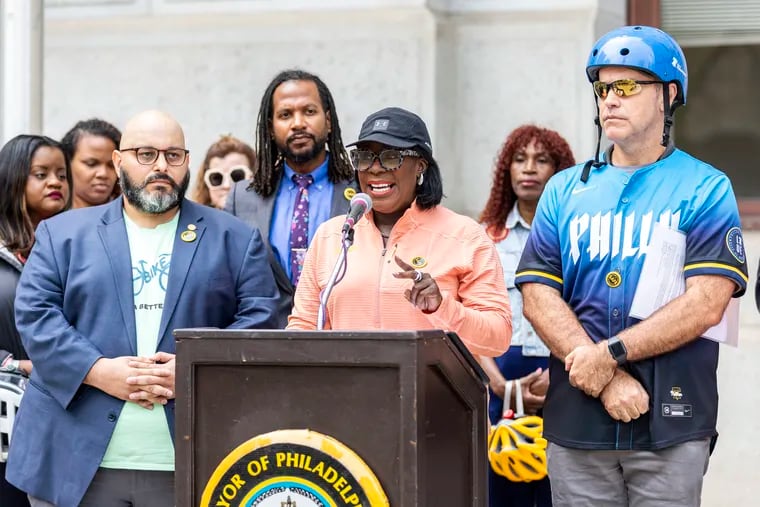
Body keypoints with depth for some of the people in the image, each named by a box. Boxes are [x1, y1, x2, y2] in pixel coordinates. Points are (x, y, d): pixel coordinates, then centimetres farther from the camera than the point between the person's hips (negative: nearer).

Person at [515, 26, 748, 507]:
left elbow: (705, 305, -8)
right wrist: (608, 380, -10)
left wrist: (610, 353, -15)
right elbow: (538, 297, 2)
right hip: (575, 422, 3)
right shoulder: (565, 190, 12)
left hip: (671, 424, -3)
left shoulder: (706, 190, 3)